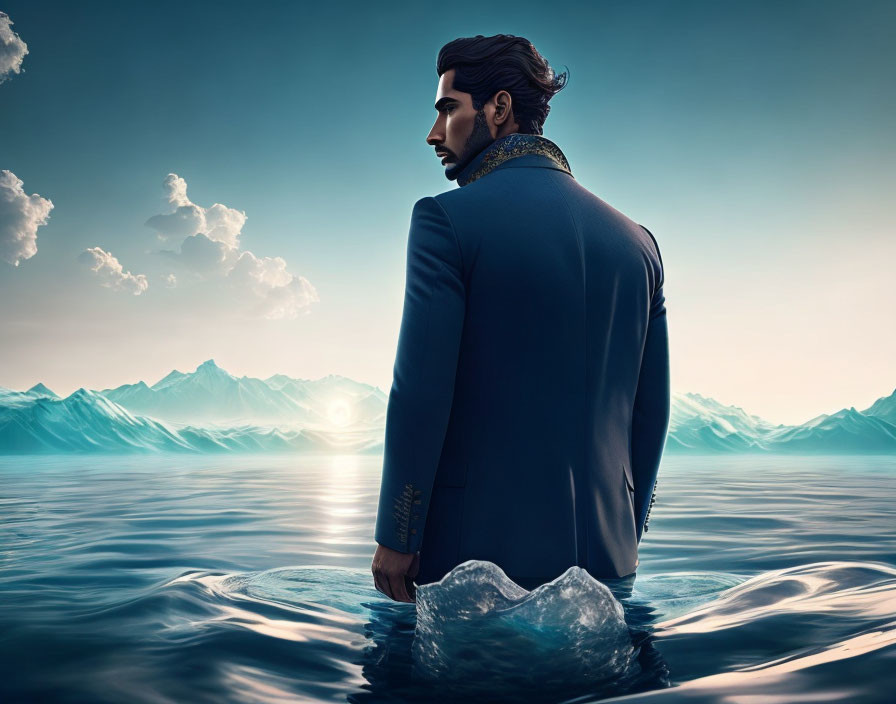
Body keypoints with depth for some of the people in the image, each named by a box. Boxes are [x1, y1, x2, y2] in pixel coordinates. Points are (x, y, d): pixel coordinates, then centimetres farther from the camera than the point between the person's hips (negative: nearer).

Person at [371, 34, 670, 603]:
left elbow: (420, 390, -14)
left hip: (477, 541, -5)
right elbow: (652, 409, 10)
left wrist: (396, 537, -5)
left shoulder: (447, 219, -9)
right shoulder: (636, 240, 8)